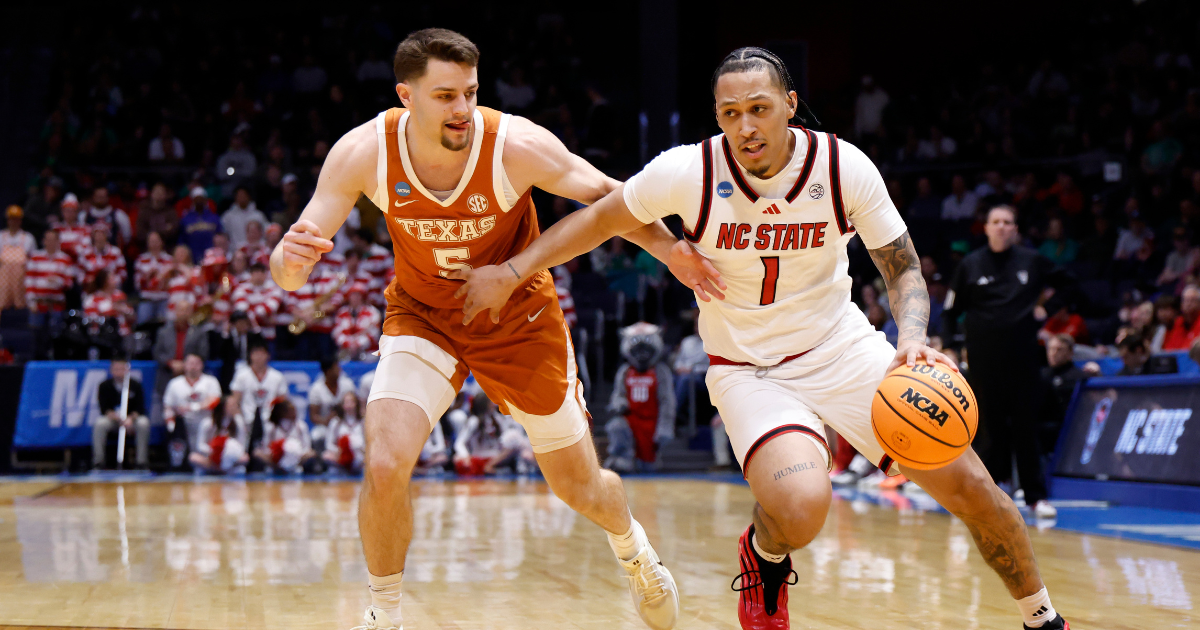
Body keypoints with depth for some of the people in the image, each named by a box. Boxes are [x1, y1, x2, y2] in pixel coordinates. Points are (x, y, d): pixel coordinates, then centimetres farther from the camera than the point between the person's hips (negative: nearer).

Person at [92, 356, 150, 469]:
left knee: (143, 423, -32)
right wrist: (118, 418, -31)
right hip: (111, 418, 0)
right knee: (100, 424, -31)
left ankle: (142, 462, -23)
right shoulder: (105, 386, -8)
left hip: (133, 417, 0)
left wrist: (130, 419, -31)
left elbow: (140, 409, -10)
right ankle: (98, 461, -22)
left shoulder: (135, 385, -8)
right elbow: (104, 409, -13)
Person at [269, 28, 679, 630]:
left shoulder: (517, 146, -30)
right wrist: (289, 259, -45)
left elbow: (610, 197, -18)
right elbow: (289, 272, -20)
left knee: (580, 488, 11)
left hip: (518, 320, 0)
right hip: (422, 317, 0)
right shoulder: (363, 153, -25)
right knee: (384, 468, -22)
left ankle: (632, 548, 48)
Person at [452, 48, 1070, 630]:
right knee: (800, 507, -32)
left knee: (967, 484, -4)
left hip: (842, 346, 2)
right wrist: (511, 272, -6)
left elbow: (903, 270, -5)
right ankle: (764, 557, 7)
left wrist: (911, 339, -24)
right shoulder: (689, 171, -17)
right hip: (748, 369, -2)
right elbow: (599, 219, -1)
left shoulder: (845, 166, -14)